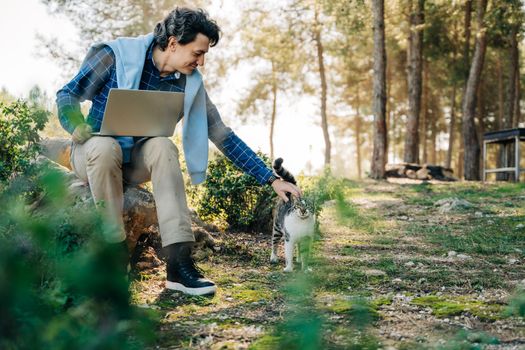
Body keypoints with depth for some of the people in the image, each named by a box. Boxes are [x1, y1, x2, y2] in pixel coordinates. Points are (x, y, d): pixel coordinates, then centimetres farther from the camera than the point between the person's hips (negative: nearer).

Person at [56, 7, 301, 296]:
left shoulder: (190, 84, -5)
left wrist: (271, 180, -7)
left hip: (136, 163, 2)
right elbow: (67, 95, -6)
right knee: (106, 145, -37)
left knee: (162, 146, -31)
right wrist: (82, 131, -27)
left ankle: (179, 261, -36)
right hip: (93, 153, -2)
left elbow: (223, 136, -2)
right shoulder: (117, 55, -14)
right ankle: (115, 252, -26)